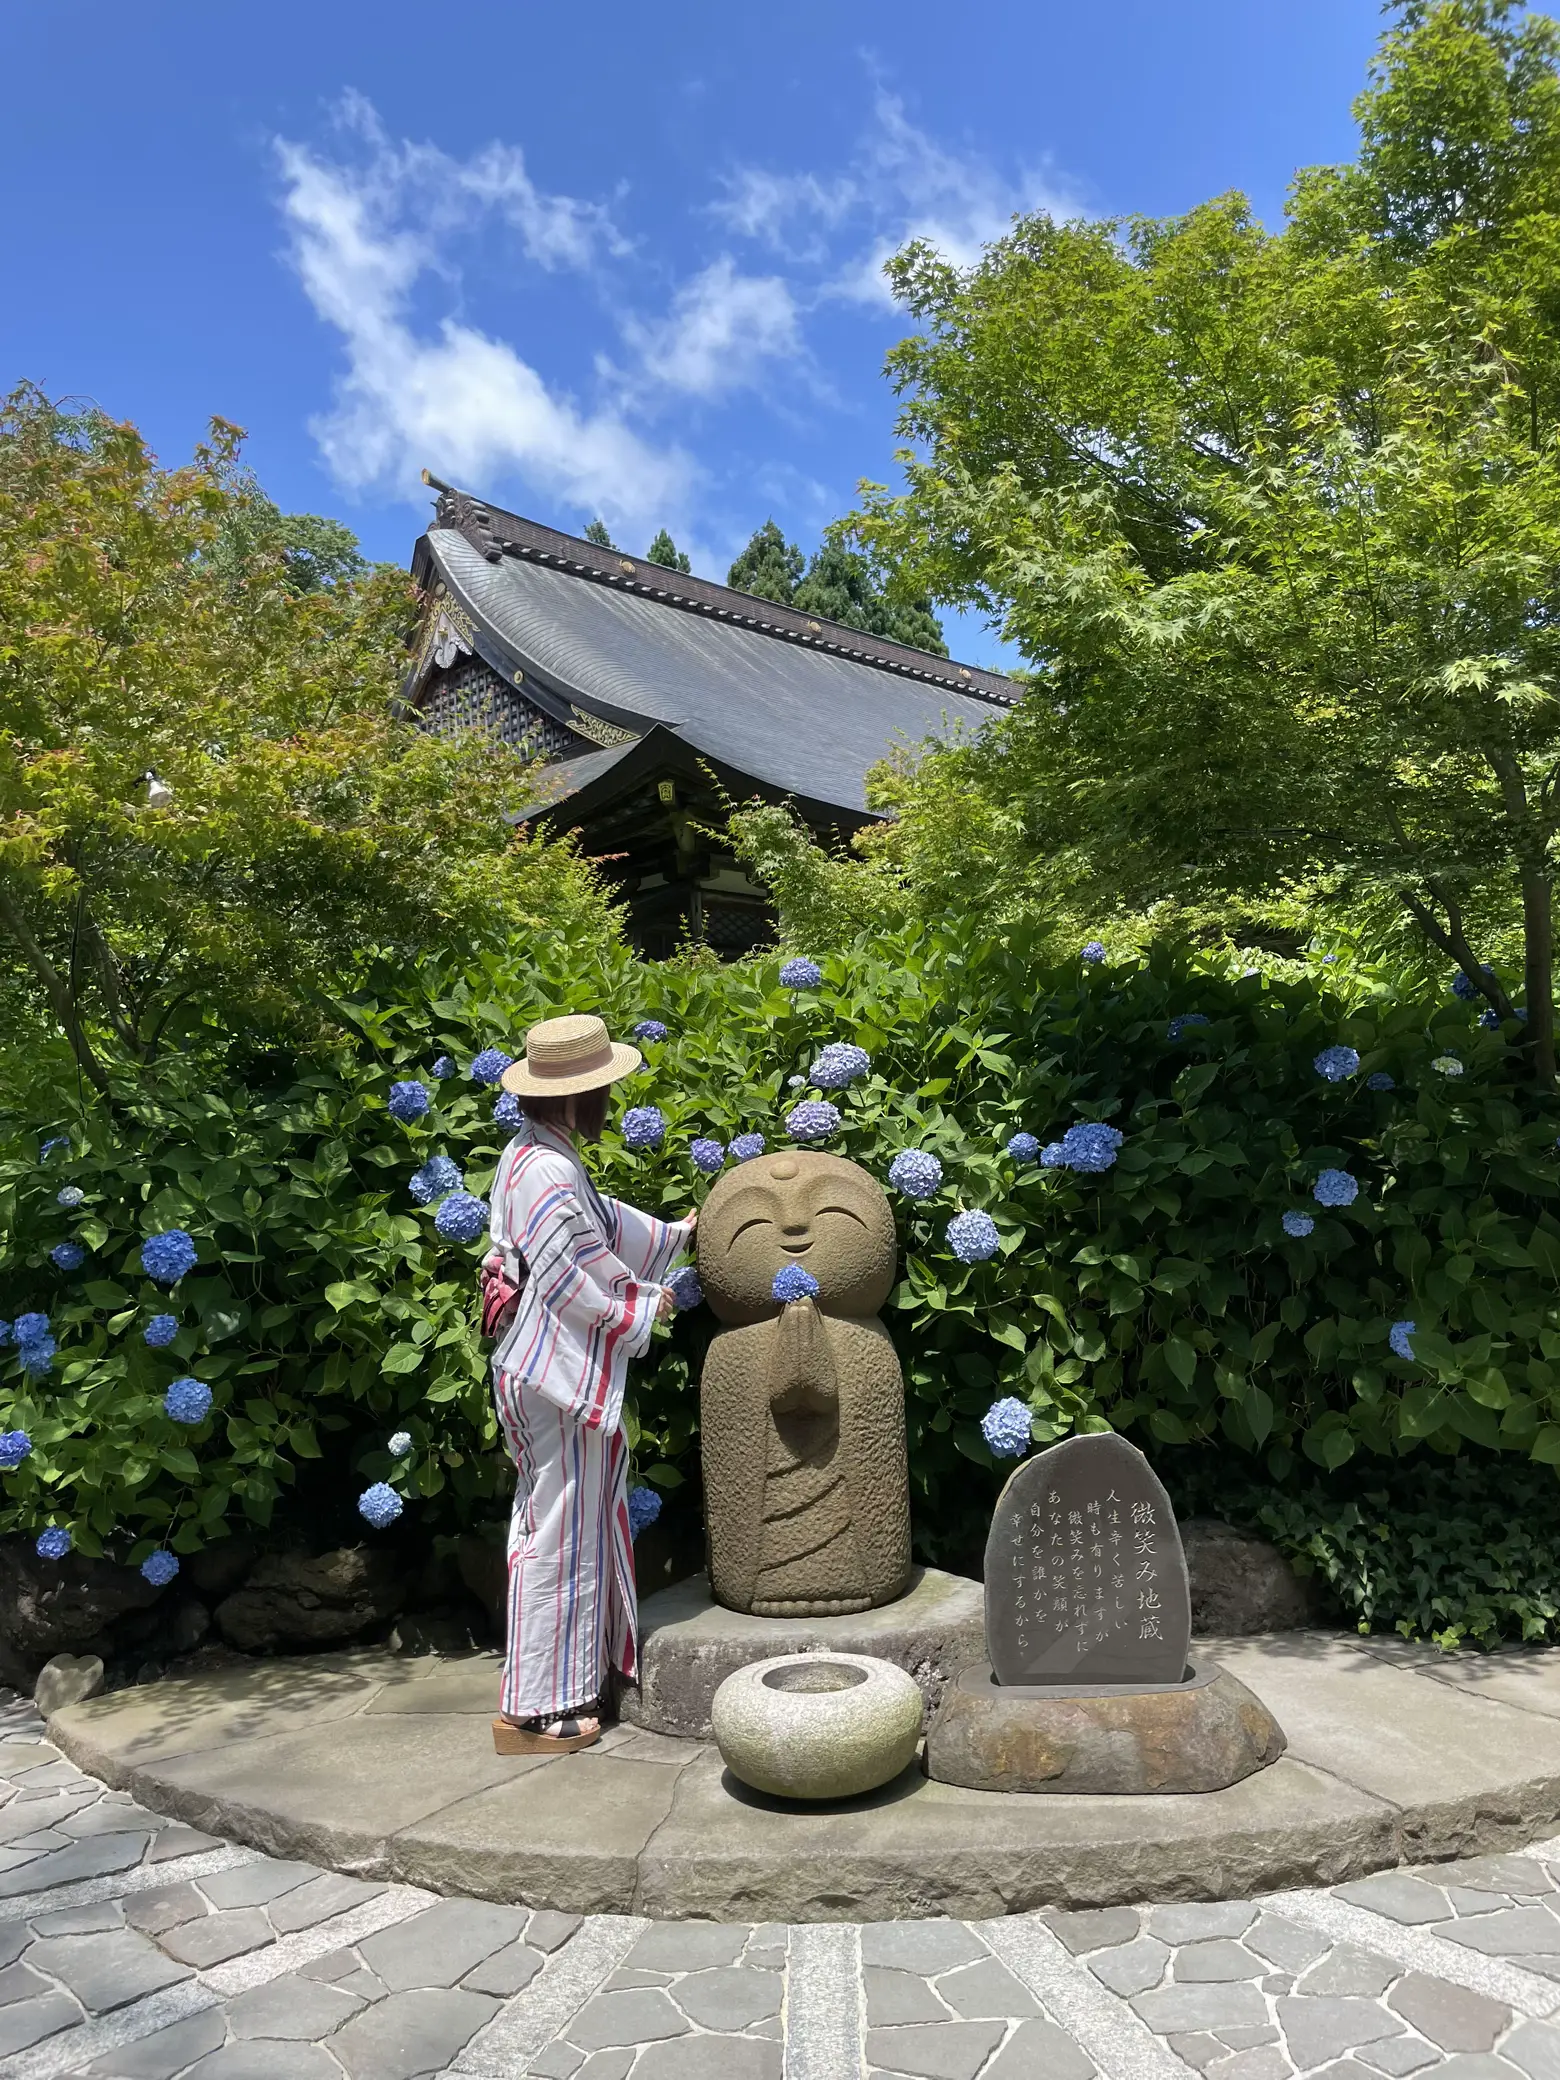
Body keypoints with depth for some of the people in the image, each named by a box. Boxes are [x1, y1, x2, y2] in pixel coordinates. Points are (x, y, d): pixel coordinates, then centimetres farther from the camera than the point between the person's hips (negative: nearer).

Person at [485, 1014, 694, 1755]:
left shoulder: (536, 1157, 9)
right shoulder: (546, 1173, -24)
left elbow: (604, 1225, 21)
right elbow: (569, 1287, -25)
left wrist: (676, 1235, 26)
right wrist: (644, 1309, -10)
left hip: (549, 1377, 11)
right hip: (561, 1381, -11)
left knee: (552, 1528, 20)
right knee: (562, 1537, 1)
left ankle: (562, 1682, 35)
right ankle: (535, 1711, 14)